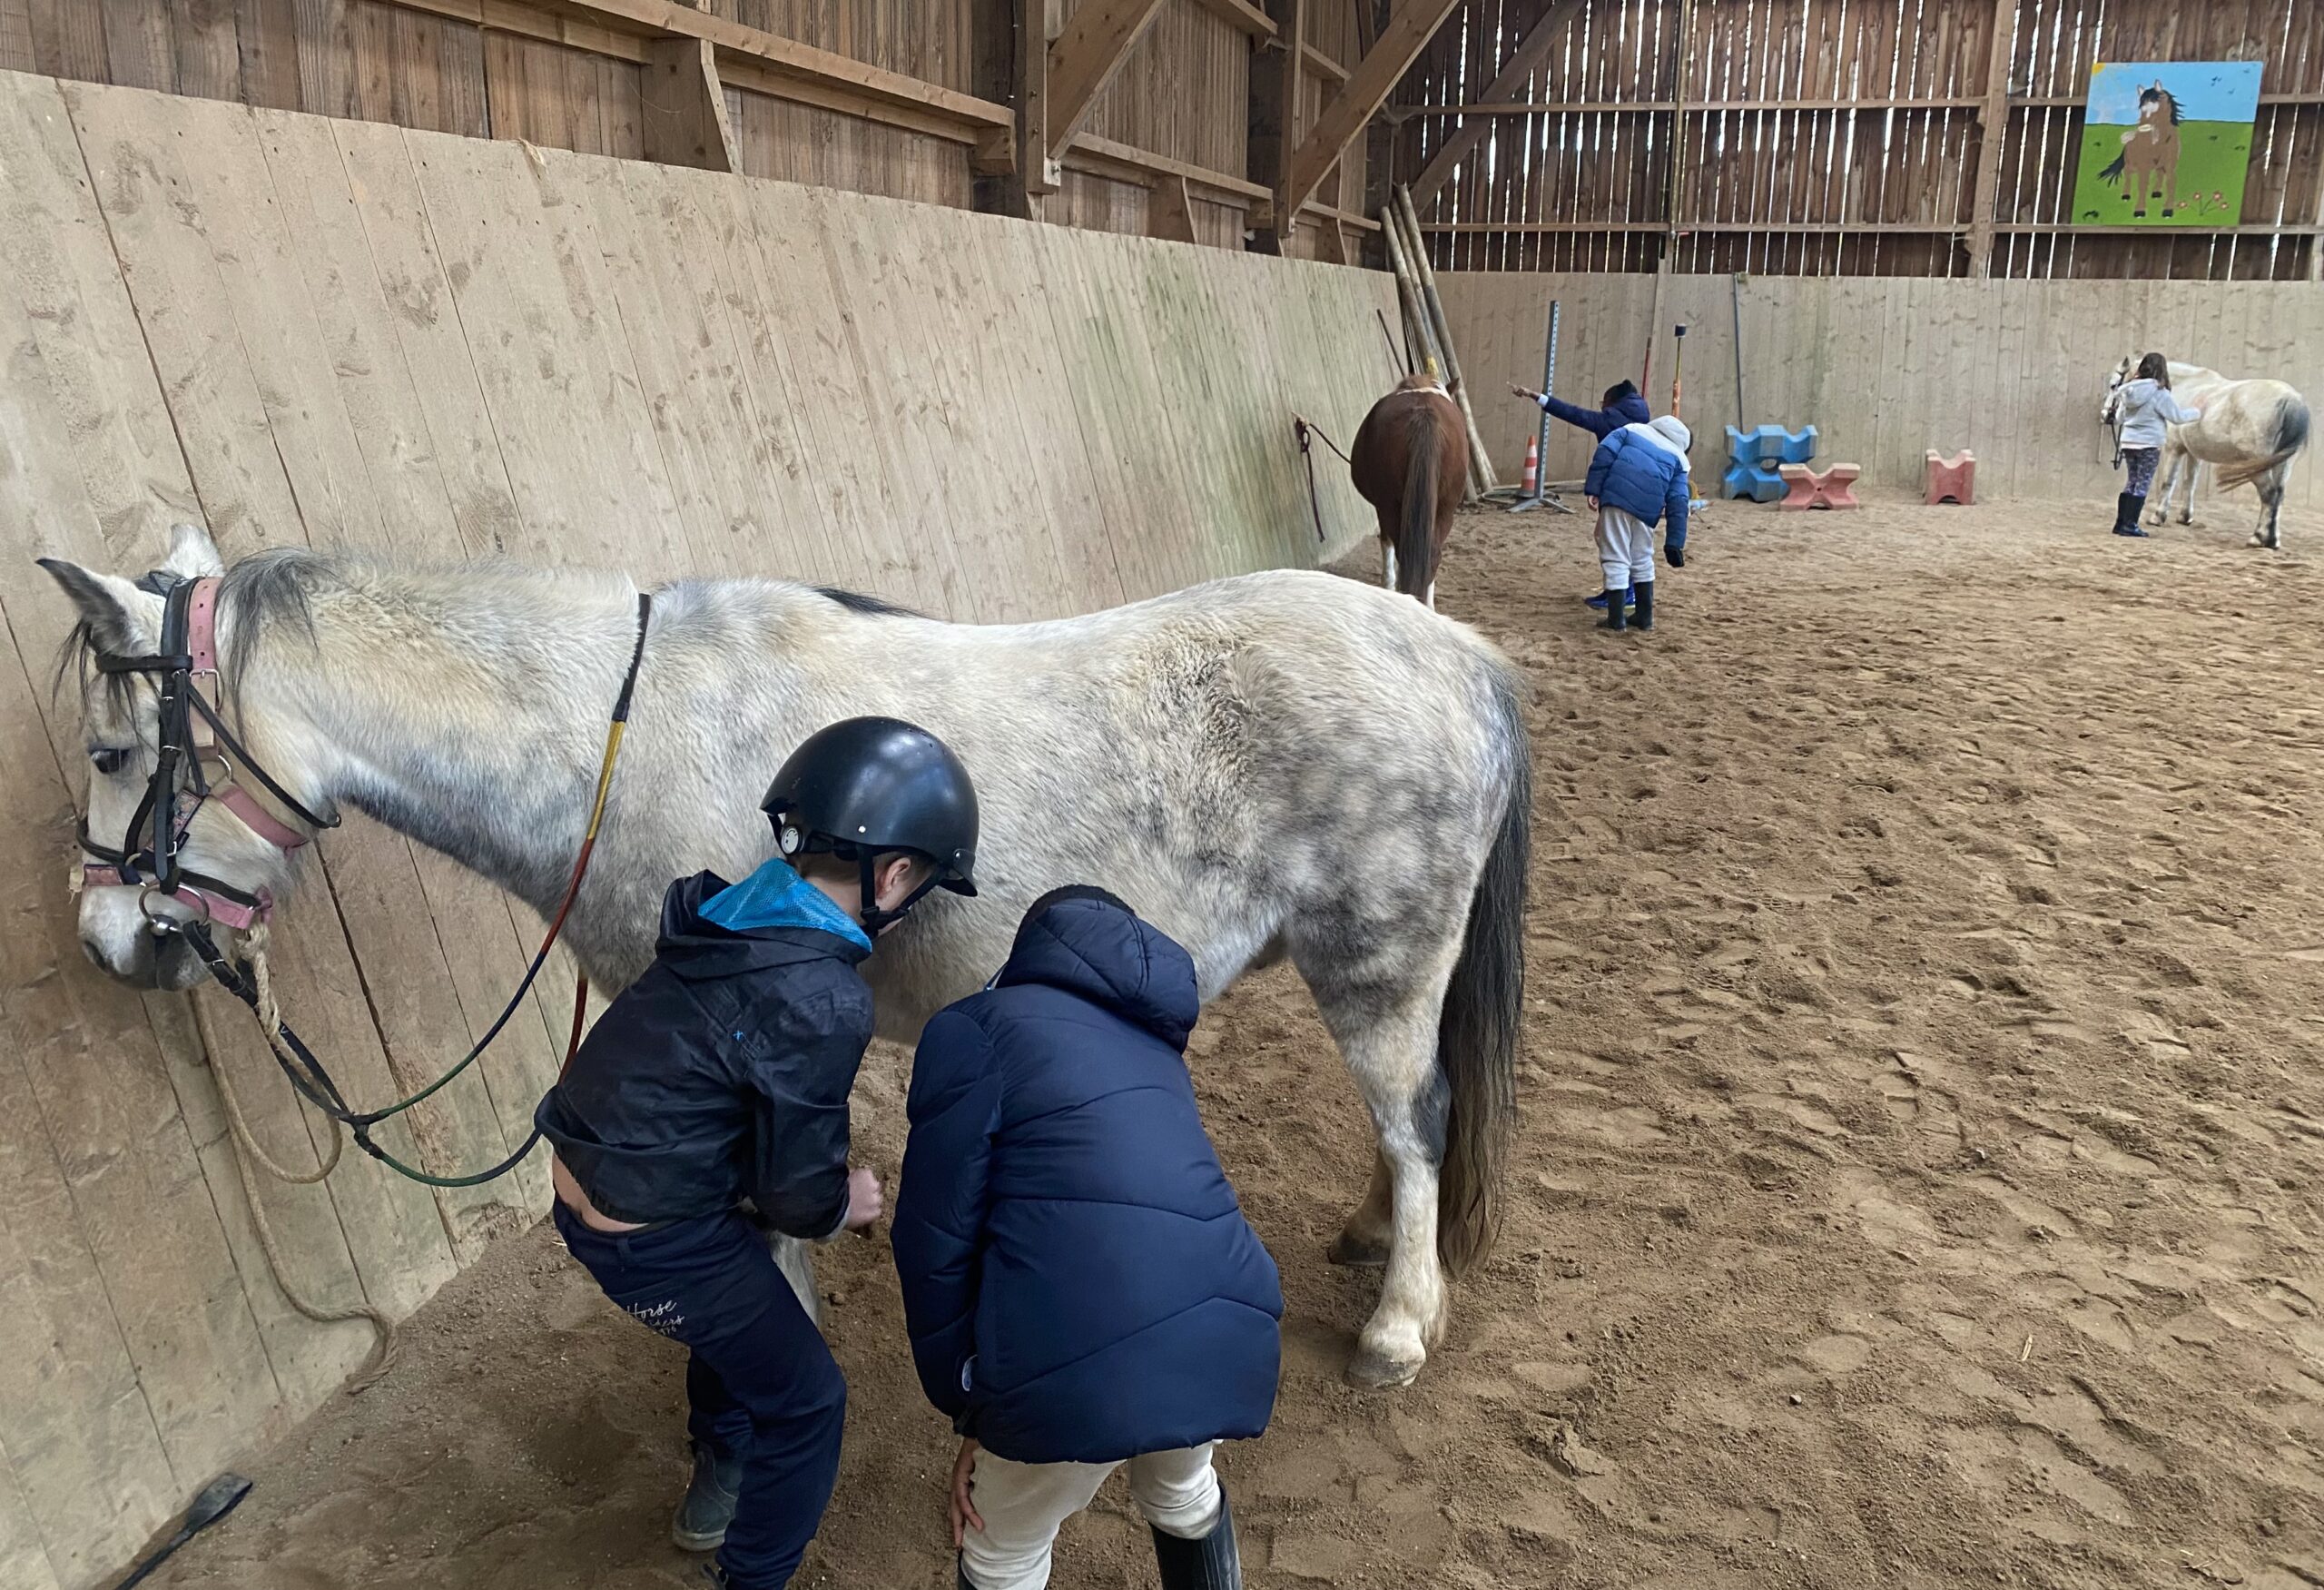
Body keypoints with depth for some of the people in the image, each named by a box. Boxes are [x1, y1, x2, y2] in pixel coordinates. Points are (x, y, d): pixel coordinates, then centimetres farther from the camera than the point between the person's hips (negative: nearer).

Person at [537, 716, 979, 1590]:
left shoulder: (721, 914, -3)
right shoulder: (826, 1002, -27)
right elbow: (795, 1189, -19)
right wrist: (842, 1206, 4)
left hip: (579, 1188, 9)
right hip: (656, 1241, -9)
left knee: (744, 1308, 34)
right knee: (805, 1403, 12)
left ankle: (716, 1489, 55)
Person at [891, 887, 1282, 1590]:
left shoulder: (975, 1029, 8)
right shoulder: (1153, 1044, 27)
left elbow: (935, 1236, 2)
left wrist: (970, 1411, 15)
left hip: (1085, 1359, -5)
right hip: (1232, 1335, 6)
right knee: (1180, 1492, 39)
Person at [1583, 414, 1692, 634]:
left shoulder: (1633, 430, 23)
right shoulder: (1679, 459, 20)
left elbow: (1605, 452, 4)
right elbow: (1678, 504, 10)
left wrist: (1593, 489, -1)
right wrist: (1674, 544, 8)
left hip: (1616, 496, -2)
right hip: (1647, 508, 2)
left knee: (1616, 559, 1)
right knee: (1642, 561, 20)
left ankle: (1616, 619, 1)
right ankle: (1645, 617, 27)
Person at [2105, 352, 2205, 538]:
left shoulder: (2129, 389, 2)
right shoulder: (2160, 393, -14)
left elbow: (2119, 418, 10)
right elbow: (2177, 417, -7)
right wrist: (2196, 413, 9)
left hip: (2128, 442, 6)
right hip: (2149, 444, -6)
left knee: (2131, 482, 14)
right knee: (2142, 485, 1)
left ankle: (2121, 522, 14)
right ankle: (2130, 525, 0)